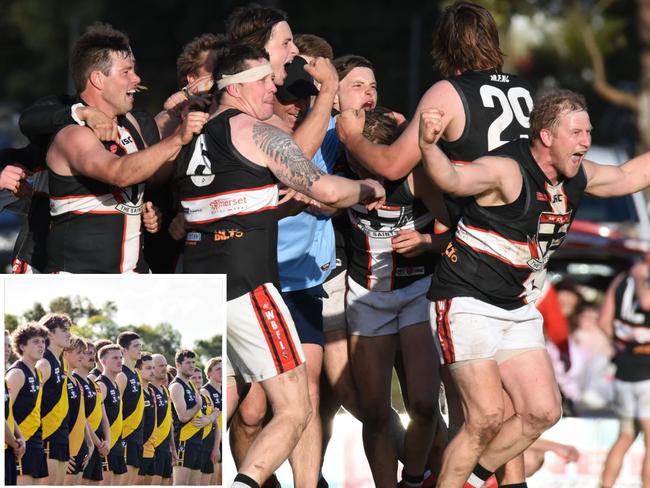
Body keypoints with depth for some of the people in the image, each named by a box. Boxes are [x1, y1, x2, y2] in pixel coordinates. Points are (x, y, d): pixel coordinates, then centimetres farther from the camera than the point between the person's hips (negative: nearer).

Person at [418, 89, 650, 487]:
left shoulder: (578, 175, 3)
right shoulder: (506, 171, -22)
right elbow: (452, 178, -42)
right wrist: (429, 145, -62)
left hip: (517, 309, 8)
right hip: (468, 302, -8)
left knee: (543, 412, 3)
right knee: (488, 417, -16)